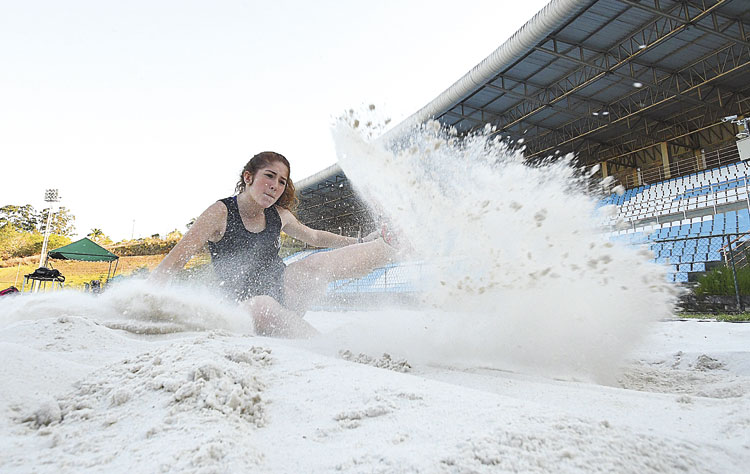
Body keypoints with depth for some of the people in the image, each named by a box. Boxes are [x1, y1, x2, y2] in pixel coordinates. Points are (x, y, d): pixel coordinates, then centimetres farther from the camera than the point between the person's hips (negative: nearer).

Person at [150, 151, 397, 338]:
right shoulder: (220, 213, -13)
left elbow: (314, 237, 19)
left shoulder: (279, 215, 2)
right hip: (245, 304, -5)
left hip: (285, 288, 5)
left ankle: (391, 246, -2)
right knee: (262, 306, -40)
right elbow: (173, 262, -13)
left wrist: (361, 243, 16)